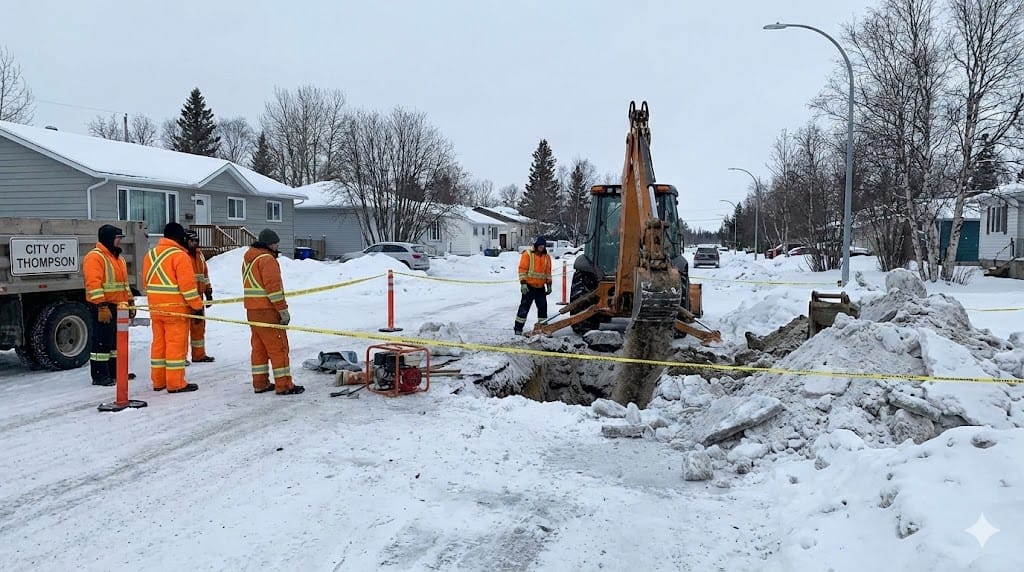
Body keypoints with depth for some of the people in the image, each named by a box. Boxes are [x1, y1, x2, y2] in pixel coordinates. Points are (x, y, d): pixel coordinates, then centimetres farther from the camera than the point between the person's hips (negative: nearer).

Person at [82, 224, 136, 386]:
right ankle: (99, 376, 1)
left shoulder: (118, 258, 17)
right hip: (103, 307, -10)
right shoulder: (95, 257, -14)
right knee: (102, 341, -5)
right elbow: (93, 284, -22)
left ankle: (115, 372, 25)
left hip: (118, 307, 10)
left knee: (117, 340, 15)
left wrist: (130, 302, 20)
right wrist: (102, 307, -27)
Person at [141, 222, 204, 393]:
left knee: (158, 343, 14)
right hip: (176, 309, -8)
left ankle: (158, 381, 21)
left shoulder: (150, 254, 12)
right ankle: (176, 384, -1)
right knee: (176, 345, -3)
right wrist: (197, 306, -11)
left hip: (156, 308, 8)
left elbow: (146, 282, 17)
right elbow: (187, 285, -18)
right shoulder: (179, 255, -14)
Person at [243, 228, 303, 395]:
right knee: (278, 347, -4)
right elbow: (273, 286, -20)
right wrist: (283, 309, -17)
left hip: (252, 309, 9)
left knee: (259, 347, 13)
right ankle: (284, 385, -2)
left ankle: (260, 383, 17)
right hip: (267, 310, -9)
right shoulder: (267, 258, -14)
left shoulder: (248, 257, 16)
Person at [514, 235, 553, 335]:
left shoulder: (547, 256, 11)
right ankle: (518, 328, 3)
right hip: (529, 286, -5)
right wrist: (523, 283, -15)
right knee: (524, 307, -3)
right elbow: (522, 269, -9)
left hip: (540, 287, 5)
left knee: (543, 307, 7)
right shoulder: (527, 254, -6)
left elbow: (548, 272, 17)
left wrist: (549, 285, 12)